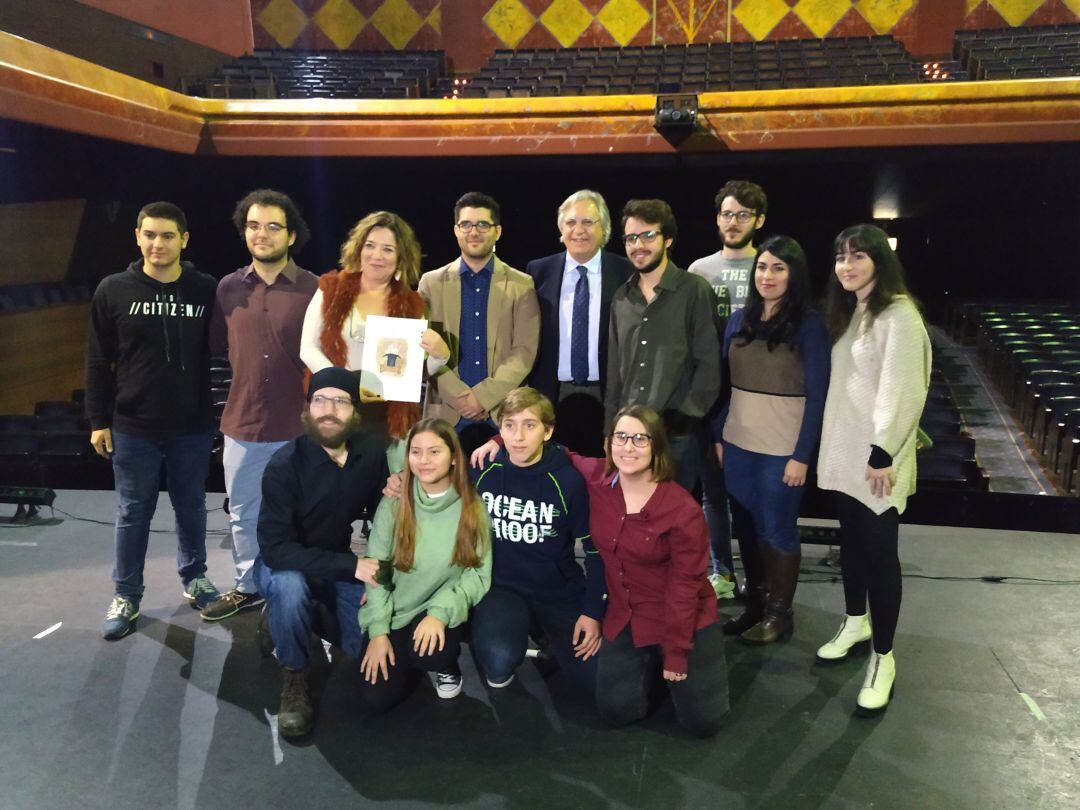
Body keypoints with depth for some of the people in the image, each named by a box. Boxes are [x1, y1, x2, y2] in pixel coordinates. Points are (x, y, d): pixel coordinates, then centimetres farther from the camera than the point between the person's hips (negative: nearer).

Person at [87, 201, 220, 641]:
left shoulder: (207, 291, -2)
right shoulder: (113, 290, -1)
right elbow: (99, 362, 2)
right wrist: (98, 420, -1)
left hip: (192, 427, 0)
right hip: (132, 427, 0)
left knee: (192, 508, 14)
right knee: (133, 513, 10)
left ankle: (194, 578, 33)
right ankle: (126, 595, 24)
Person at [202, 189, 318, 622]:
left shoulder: (314, 289, -8)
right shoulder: (228, 287, 2)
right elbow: (212, 346, 13)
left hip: (298, 427, -3)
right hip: (241, 425, 4)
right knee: (243, 514, 19)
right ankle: (247, 587, 39)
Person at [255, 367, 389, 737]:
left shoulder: (371, 454, -12)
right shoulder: (285, 465, -24)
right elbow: (275, 548, -29)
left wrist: (374, 571, -13)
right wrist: (351, 566, -33)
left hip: (342, 565, 4)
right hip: (284, 564, -4)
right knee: (291, 585, -37)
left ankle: (314, 614, 18)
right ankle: (294, 678, -10)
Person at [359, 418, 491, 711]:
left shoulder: (473, 506, -9)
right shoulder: (394, 504, -6)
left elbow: (478, 573, -10)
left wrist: (440, 611, -26)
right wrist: (378, 631, -12)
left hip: (443, 612, -2)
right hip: (396, 612, 2)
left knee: (430, 652, -33)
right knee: (377, 698, -11)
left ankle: (448, 665, 5)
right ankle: (405, 656, 22)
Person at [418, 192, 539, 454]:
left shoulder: (521, 285, 5)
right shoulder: (432, 283, 8)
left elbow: (525, 351, -3)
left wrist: (484, 396, -12)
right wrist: (460, 396, -9)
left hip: (503, 414, 0)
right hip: (446, 414, 1)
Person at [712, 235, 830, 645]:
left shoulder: (808, 324, -8)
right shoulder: (739, 319, 6)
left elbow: (816, 394, -10)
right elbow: (725, 382, 9)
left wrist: (802, 455, -13)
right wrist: (718, 436, 6)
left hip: (782, 449, -5)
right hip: (738, 443, 5)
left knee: (777, 530, 7)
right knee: (747, 528, 13)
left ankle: (779, 612, 24)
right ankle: (754, 604, 29)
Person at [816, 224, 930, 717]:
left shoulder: (898, 314, -15)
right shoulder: (849, 312, 13)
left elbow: (903, 390, -20)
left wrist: (883, 453, -21)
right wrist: (832, 444, 13)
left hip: (876, 457, -8)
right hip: (843, 452, 8)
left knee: (879, 551, -1)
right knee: (851, 540, 18)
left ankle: (883, 657, 9)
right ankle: (855, 622, 36)